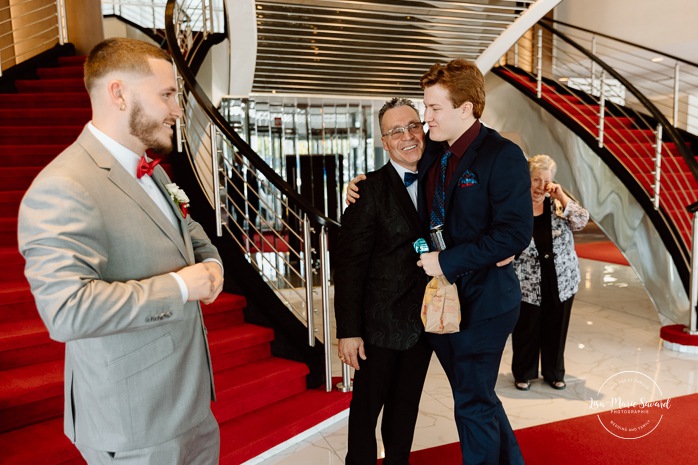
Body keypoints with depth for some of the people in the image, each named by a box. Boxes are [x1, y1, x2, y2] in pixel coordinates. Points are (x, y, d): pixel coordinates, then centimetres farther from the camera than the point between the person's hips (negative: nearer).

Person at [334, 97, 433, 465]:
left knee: (406, 405, 21)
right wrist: (348, 330, -16)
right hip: (381, 321, -5)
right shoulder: (370, 189, -13)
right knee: (367, 406, 13)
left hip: (424, 321, 5)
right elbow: (349, 263, -15)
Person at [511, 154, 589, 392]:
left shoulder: (558, 202, 3)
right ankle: (524, 374, 27)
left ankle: (554, 373, 32)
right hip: (527, 283, -2)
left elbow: (581, 221, -10)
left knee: (556, 329, 14)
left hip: (561, 281, 3)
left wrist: (562, 196, -15)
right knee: (527, 330, 9)